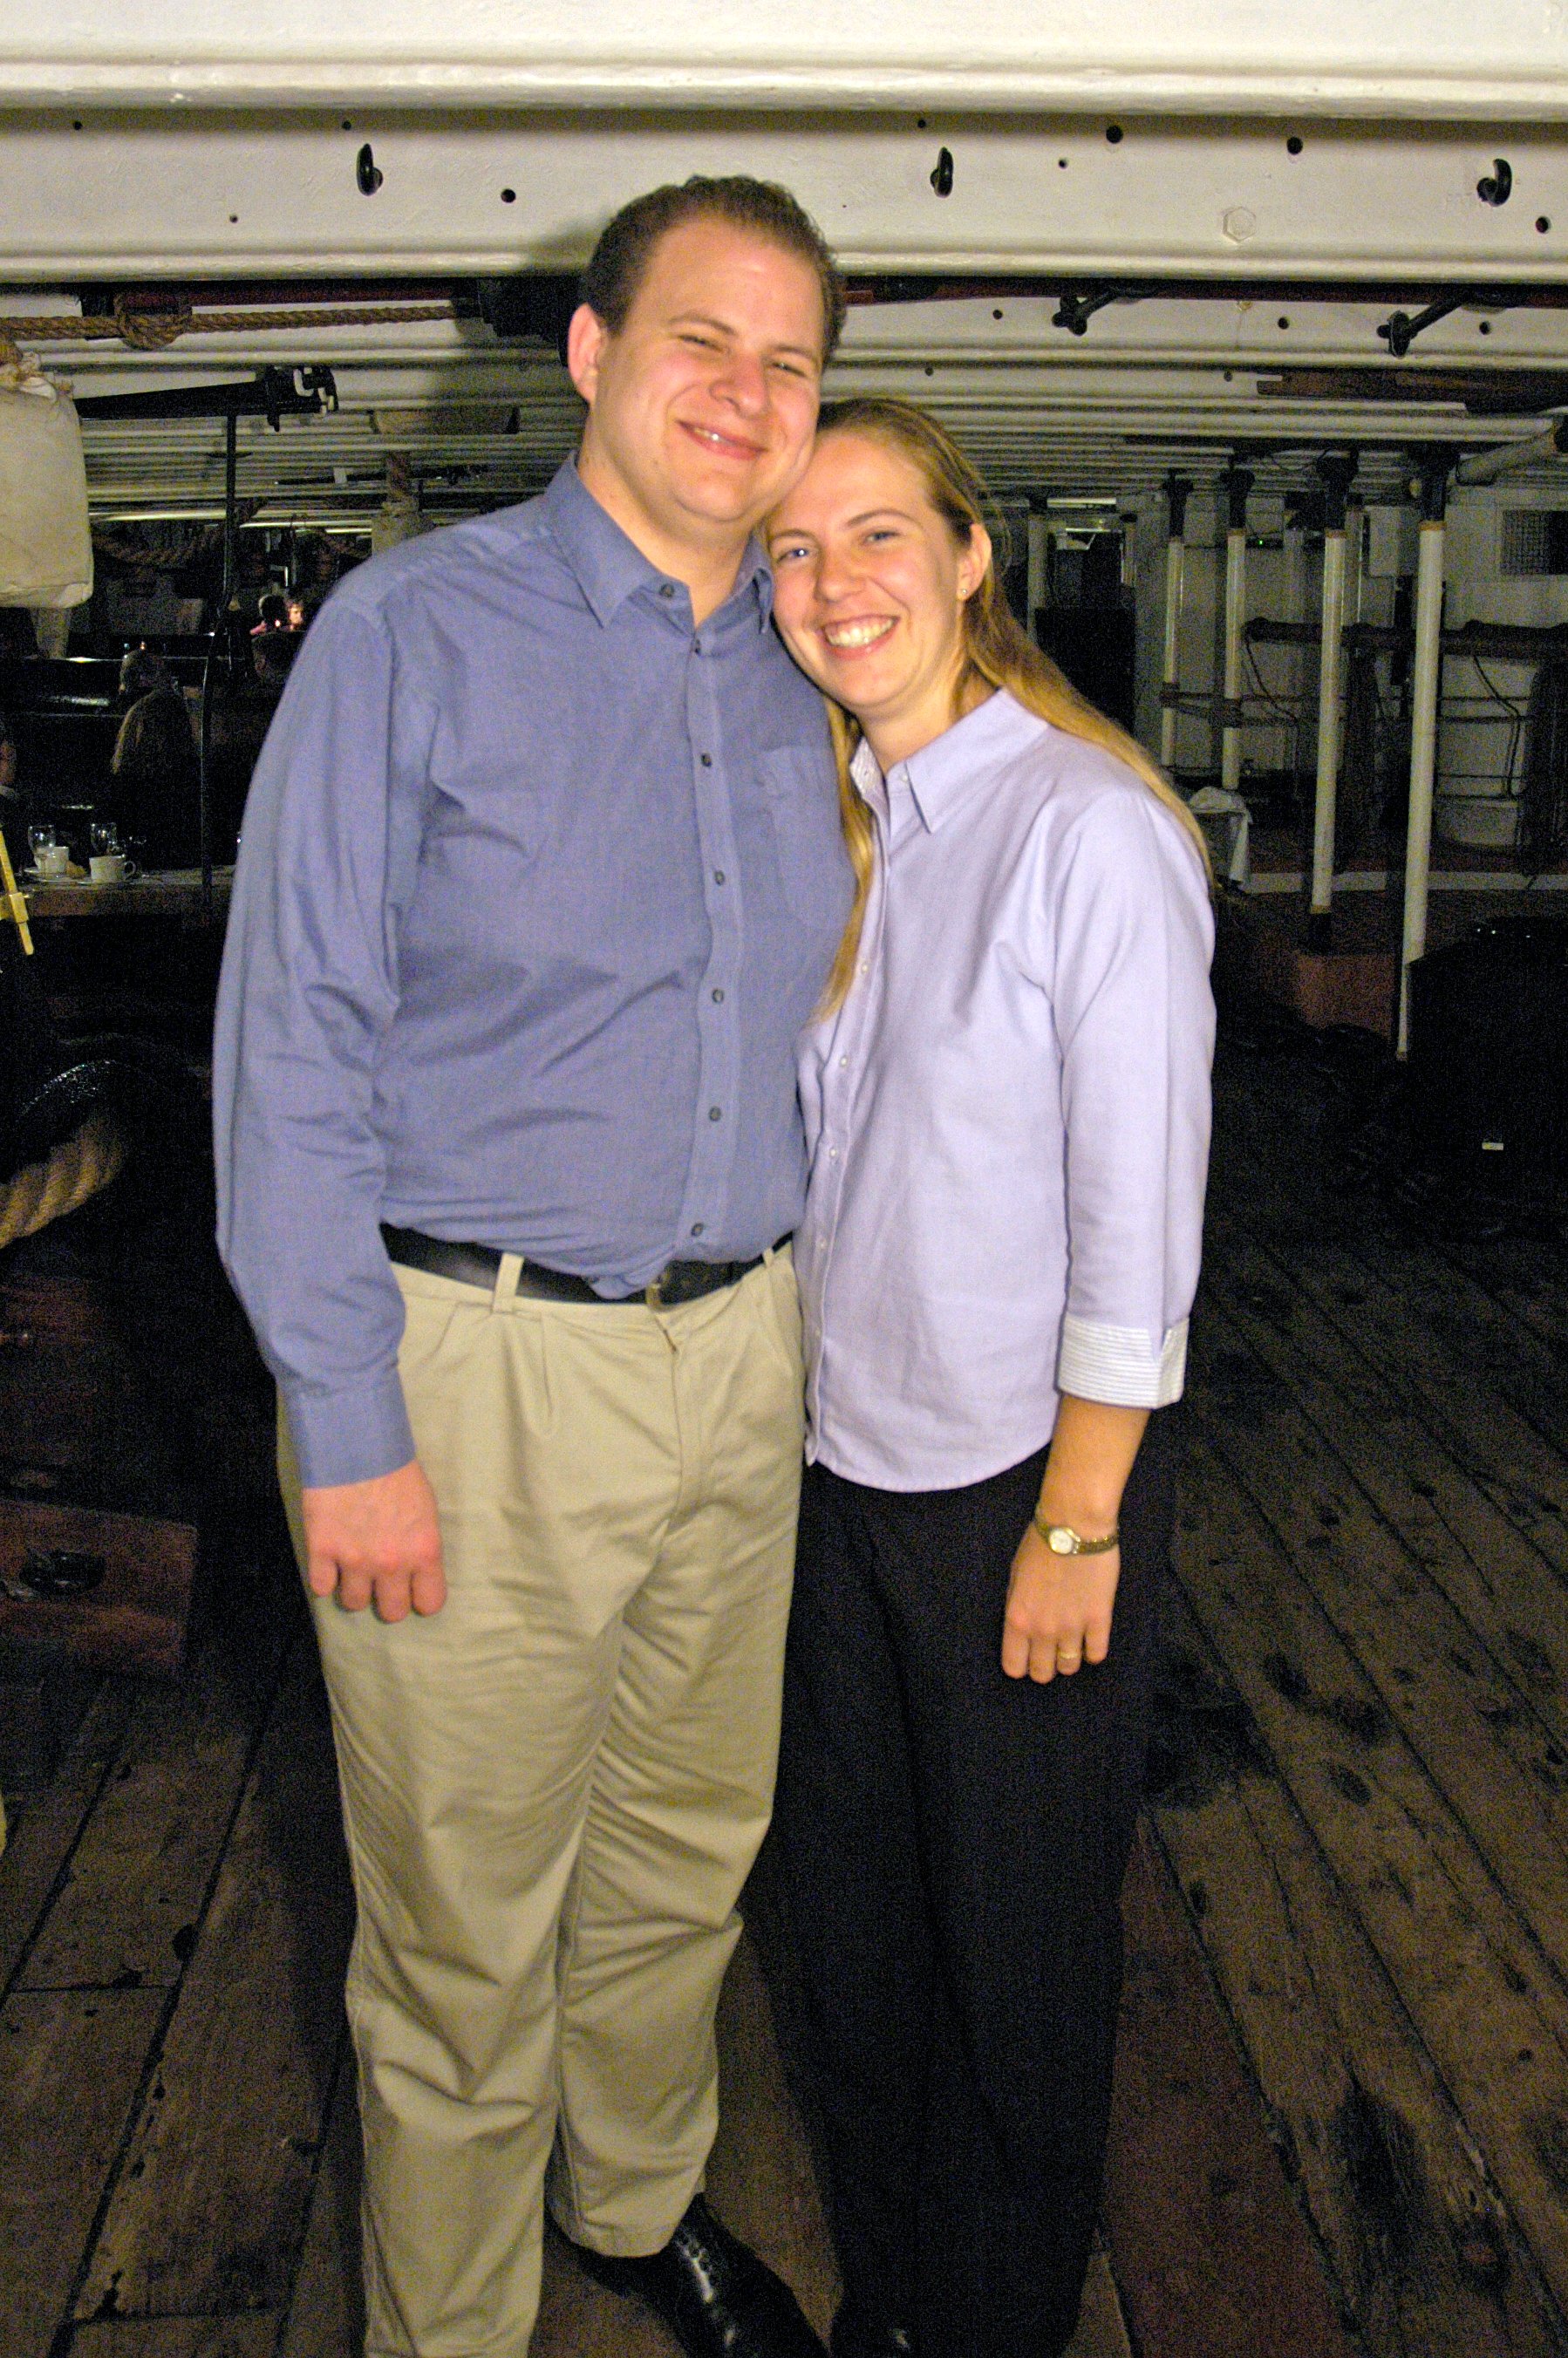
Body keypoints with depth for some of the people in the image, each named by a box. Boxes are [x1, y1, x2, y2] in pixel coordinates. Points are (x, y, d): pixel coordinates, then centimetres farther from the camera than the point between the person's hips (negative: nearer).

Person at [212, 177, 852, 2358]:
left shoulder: (799, 680, 9)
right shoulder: (418, 633, -9)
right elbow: (295, 1049, -11)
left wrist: (793, 1318, 15)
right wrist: (350, 1427, -15)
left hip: (741, 1348, 6)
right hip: (480, 1362, -5)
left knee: (688, 1855, 22)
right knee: (468, 1924, 8)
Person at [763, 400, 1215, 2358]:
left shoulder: (1089, 828, -17)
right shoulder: (836, 823, 5)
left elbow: (1137, 1224, -16)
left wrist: (1075, 1527, -15)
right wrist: (787, 1398, 10)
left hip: (1021, 1474, -6)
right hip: (843, 1457, 7)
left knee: (1013, 1940, 13)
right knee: (851, 1904, 20)